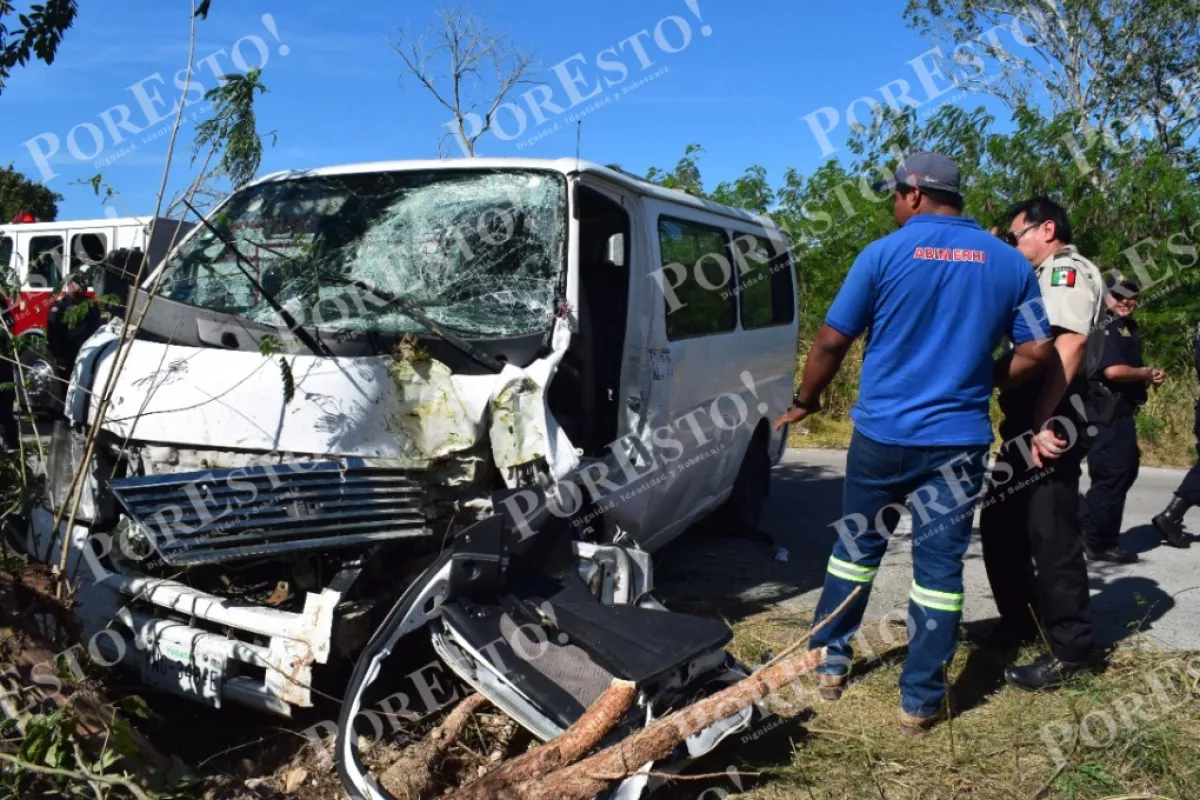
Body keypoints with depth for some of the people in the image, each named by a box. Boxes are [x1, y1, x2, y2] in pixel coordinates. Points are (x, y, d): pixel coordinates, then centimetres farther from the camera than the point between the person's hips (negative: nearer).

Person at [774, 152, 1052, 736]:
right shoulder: (1009, 262, 2)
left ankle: (830, 661, 29)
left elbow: (832, 341, -5)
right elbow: (1036, 352, 2)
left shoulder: (883, 255, -7)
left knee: (856, 546, 17)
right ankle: (920, 701, 14)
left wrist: (805, 402, 9)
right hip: (959, 440, 1)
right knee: (940, 567, 8)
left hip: (882, 434, -1)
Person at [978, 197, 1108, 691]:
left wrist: (1044, 422, -27)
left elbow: (1069, 344, -23)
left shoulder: (1068, 270, -7)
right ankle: (1019, 623, 29)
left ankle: (1069, 648, 6)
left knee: (1051, 537, -5)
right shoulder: (1042, 278, 25)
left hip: (1051, 423, -10)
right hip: (1025, 423, 10)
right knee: (1002, 527, 16)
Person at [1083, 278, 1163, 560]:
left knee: (1127, 468, 17)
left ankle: (1102, 536, 27)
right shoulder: (1104, 326, -13)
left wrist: (1149, 377, 4)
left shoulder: (1127, 327, 17)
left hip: (1120, 411, 11)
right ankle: (1099, 543, 0)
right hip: (1106, 411, -11)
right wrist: (1146, 373, -8)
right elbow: (1113, 370, -25)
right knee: (1112, 473, -8)